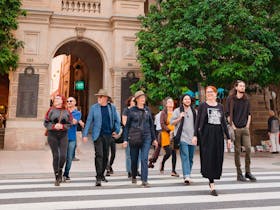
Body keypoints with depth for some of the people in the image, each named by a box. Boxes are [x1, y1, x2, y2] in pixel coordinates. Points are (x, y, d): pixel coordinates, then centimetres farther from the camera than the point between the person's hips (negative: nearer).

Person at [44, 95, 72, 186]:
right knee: (55, 156, 0)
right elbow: (46, 123, 1)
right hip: (52, 135, -1)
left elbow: (70, 124, 3)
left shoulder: (66, 112, 6)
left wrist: (62, 126, -14)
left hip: (63, 135, 1)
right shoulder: (51, 110, 4)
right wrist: (53, 126, -14)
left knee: (63, 156, -10)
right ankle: (57, 178, 11)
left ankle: (60, 171, 20)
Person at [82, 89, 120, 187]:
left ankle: (102, 174, 28)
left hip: (108, 135, 3)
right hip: (97, 135, -3)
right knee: (99, 155, -11)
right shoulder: (94, 107, 0)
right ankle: (98, 178, -8)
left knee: (105, 156, 11)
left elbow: (117, 120, 13)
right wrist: (85, 134, -5)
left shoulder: (112, 107, 6)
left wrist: (116, 130, 4)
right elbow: (88, 121, -1)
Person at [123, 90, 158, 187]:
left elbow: (151, 125, 14)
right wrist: (125, 139, -5)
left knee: (144, 159, -9)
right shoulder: (132, 110, -1)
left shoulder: (147, 110, 8)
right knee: (134, 159, 11)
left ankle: (144, 181, -7)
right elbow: (127, 125, 1)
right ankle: (134, 177, 33)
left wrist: (154, 138, 14)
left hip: (146, 137, 1)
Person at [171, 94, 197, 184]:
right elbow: (172, 122, 1)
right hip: (182, 137, -4)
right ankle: (186, 176, -20)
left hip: (192, 138, 5)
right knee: (185, 157, -14)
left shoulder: (194, 111, 16)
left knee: (190, 158, 8)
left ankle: (187, 175, 19)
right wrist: (180, 118, -12)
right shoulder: (177, 111, 4)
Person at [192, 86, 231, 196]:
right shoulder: (202, 106, 3)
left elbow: (224, 122, 13)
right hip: (206, 134, -4)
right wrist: (195, 135, -11)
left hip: (218, 134, 4)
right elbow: (198, 121, -1)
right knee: (209, 158, -7)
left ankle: (212, 180, 24)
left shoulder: (220, 106, 12)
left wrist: (228, 137, 10)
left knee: (218, 158, 4)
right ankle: (212, 186, -6)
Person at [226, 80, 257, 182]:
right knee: (237, 151, 1)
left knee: (248, 149, -3)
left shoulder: (246, 100, 11)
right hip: (236, 129, -3)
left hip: (245, 128, 4)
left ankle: (248, 172, 10)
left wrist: (248, 125, 6)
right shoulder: (230, 99, -1)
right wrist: (233, 126, -9)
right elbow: (228, 114, -3)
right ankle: (239, 174, 9)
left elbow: (249, 114, 17)